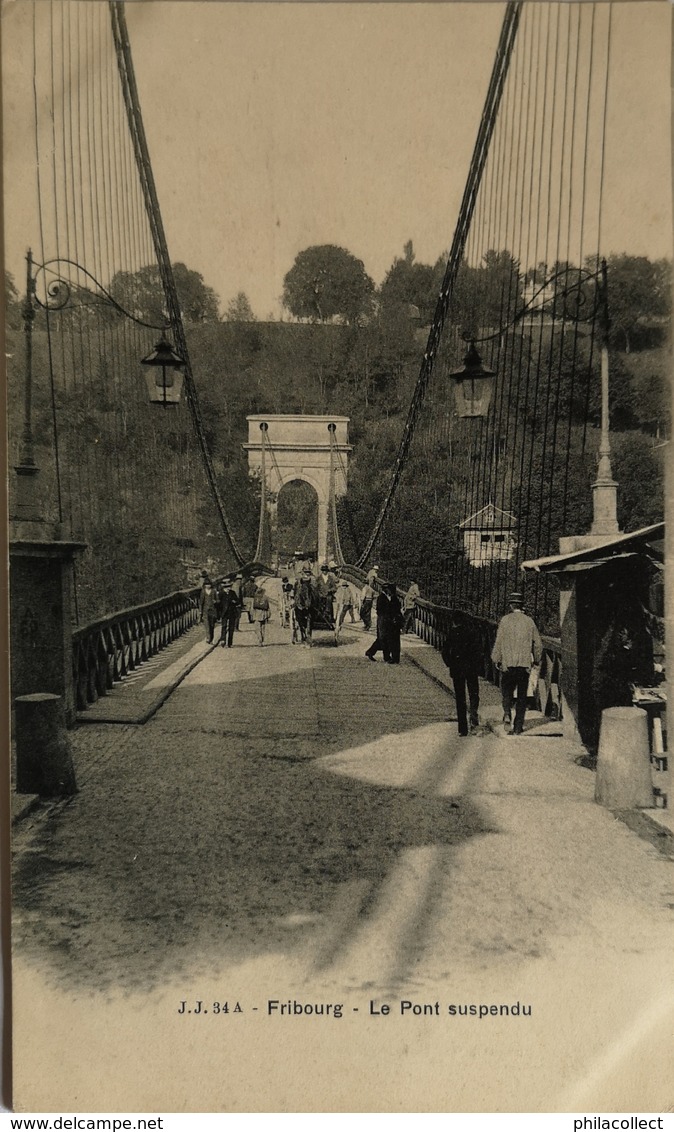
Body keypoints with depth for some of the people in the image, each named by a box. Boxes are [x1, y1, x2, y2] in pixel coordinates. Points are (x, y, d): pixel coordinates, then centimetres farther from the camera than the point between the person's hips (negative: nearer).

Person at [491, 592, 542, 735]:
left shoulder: (505, 620, -3)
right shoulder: (529, 621, 4)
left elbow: (499, 641, -5)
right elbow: (537, 643, 7)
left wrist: (496, 659, 5)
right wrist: (537, 660, 21)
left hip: (508, 663, -2)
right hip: (525, 663, 2)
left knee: (507, 690, 15)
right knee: (522, 696, 8)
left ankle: (507, 713, -10)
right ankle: (518, 727, 7)